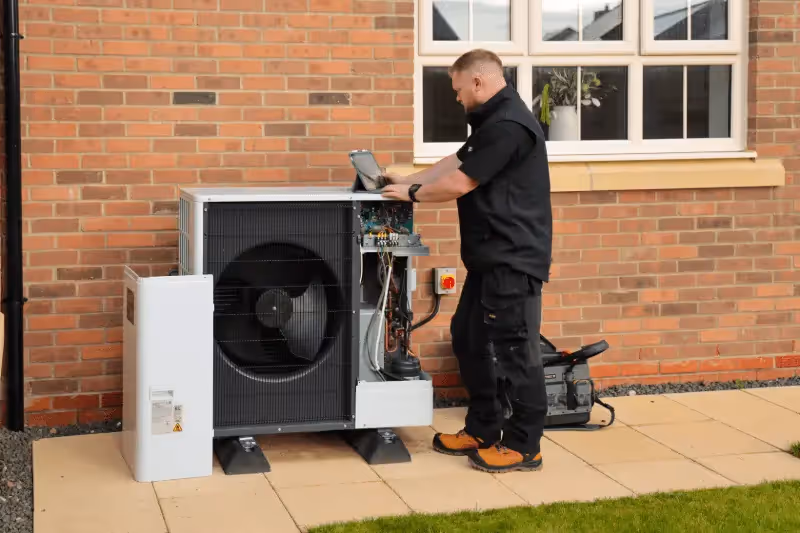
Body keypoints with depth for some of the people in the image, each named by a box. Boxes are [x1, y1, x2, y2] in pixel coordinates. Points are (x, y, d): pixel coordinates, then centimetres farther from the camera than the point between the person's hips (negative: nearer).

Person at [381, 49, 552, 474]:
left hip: (512, 260, -11)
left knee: (513, 351, -4)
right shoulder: (495, 121, 17)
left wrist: (412, 194, -4)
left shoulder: (508, 125, -19)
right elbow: (455, 162, 23)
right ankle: (482, 430, 24)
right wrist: (407, 180, 17)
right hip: (492, 258, 11)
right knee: (469, 339, 16)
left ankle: (524, 446, 4)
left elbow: (459, 183, -18)